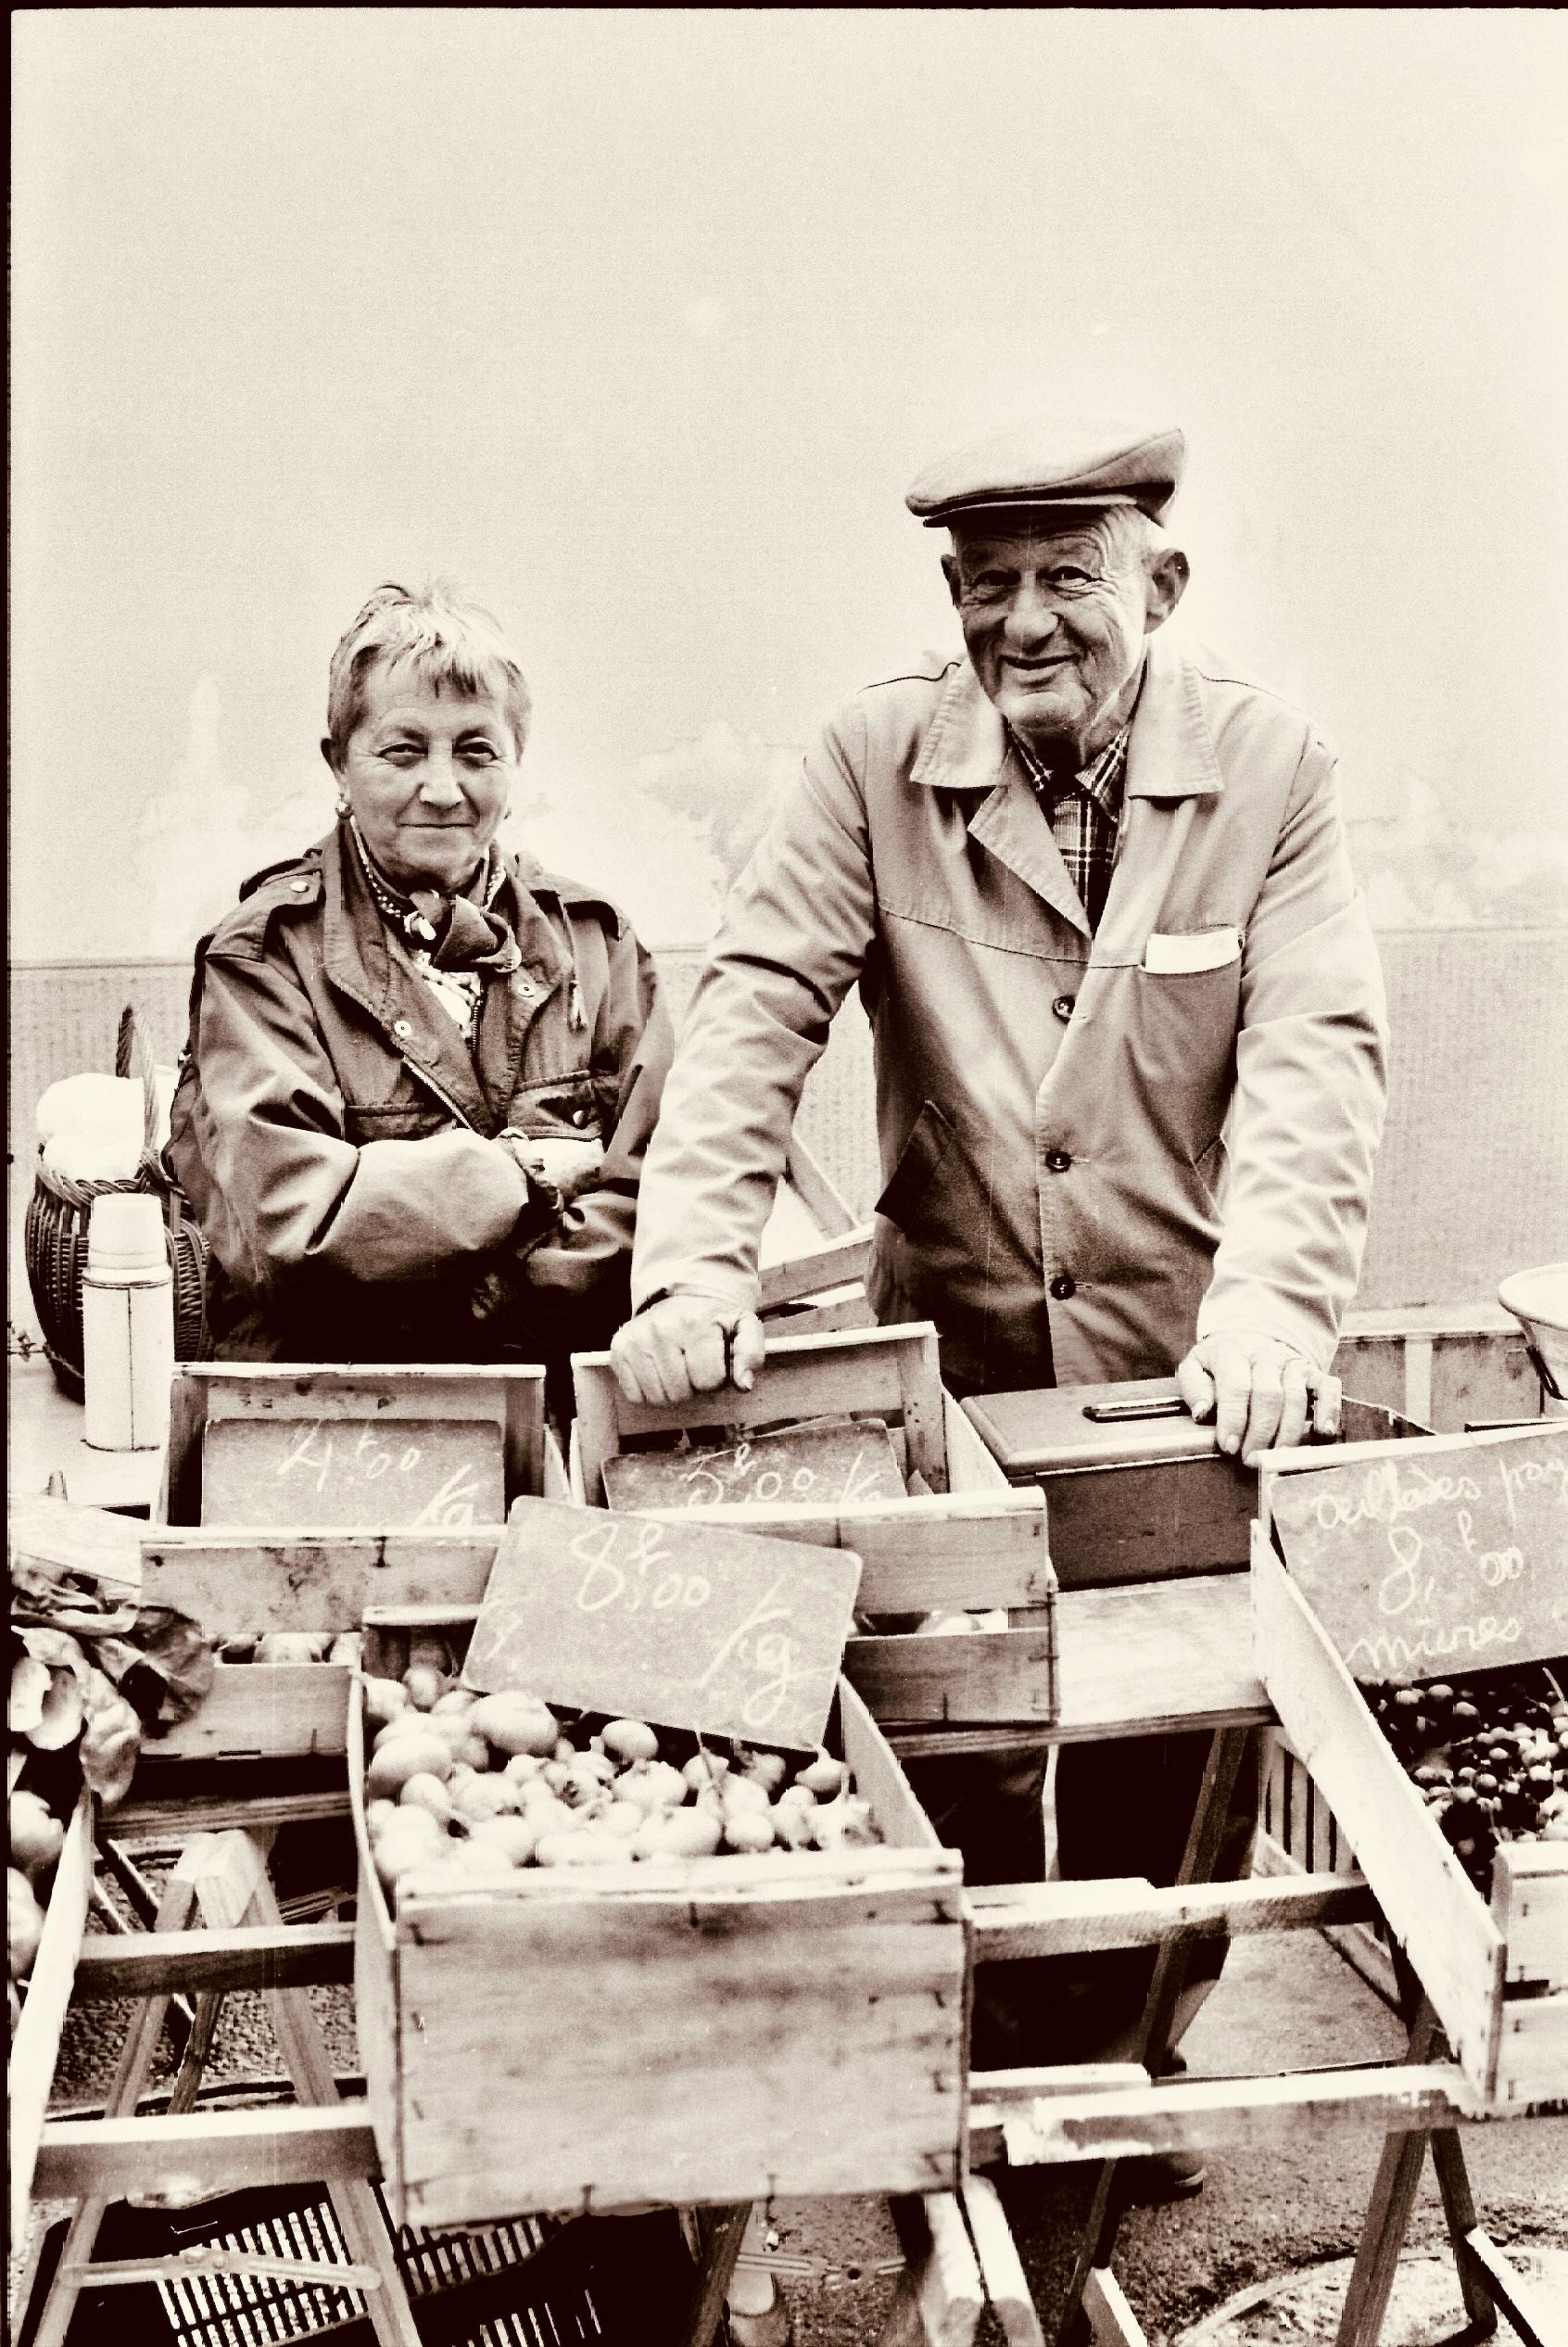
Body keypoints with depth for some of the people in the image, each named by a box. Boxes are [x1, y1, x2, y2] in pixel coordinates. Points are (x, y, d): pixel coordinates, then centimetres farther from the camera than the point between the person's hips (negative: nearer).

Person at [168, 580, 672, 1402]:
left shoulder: (594, 940, 11)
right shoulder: (263, 955, 1)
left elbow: (652, 1199, 2)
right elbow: (287, 1210, -12)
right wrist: (528, 1173, -6)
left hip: (564, 1403, 2)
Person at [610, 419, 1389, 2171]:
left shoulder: (1269, 772, -4)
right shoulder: (879, 761, -4)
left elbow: (1316, 1050, -13)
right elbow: (755, 1008, -10)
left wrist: (1272, 1304, -28)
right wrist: (694, 1266, -24)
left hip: (1185, 1370, 0)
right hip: (952, 1355, 0)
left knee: (1176, 1786, 9)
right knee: (948, 1765, 7)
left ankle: (1125, 2072, 33)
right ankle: (975, 2076, 30)